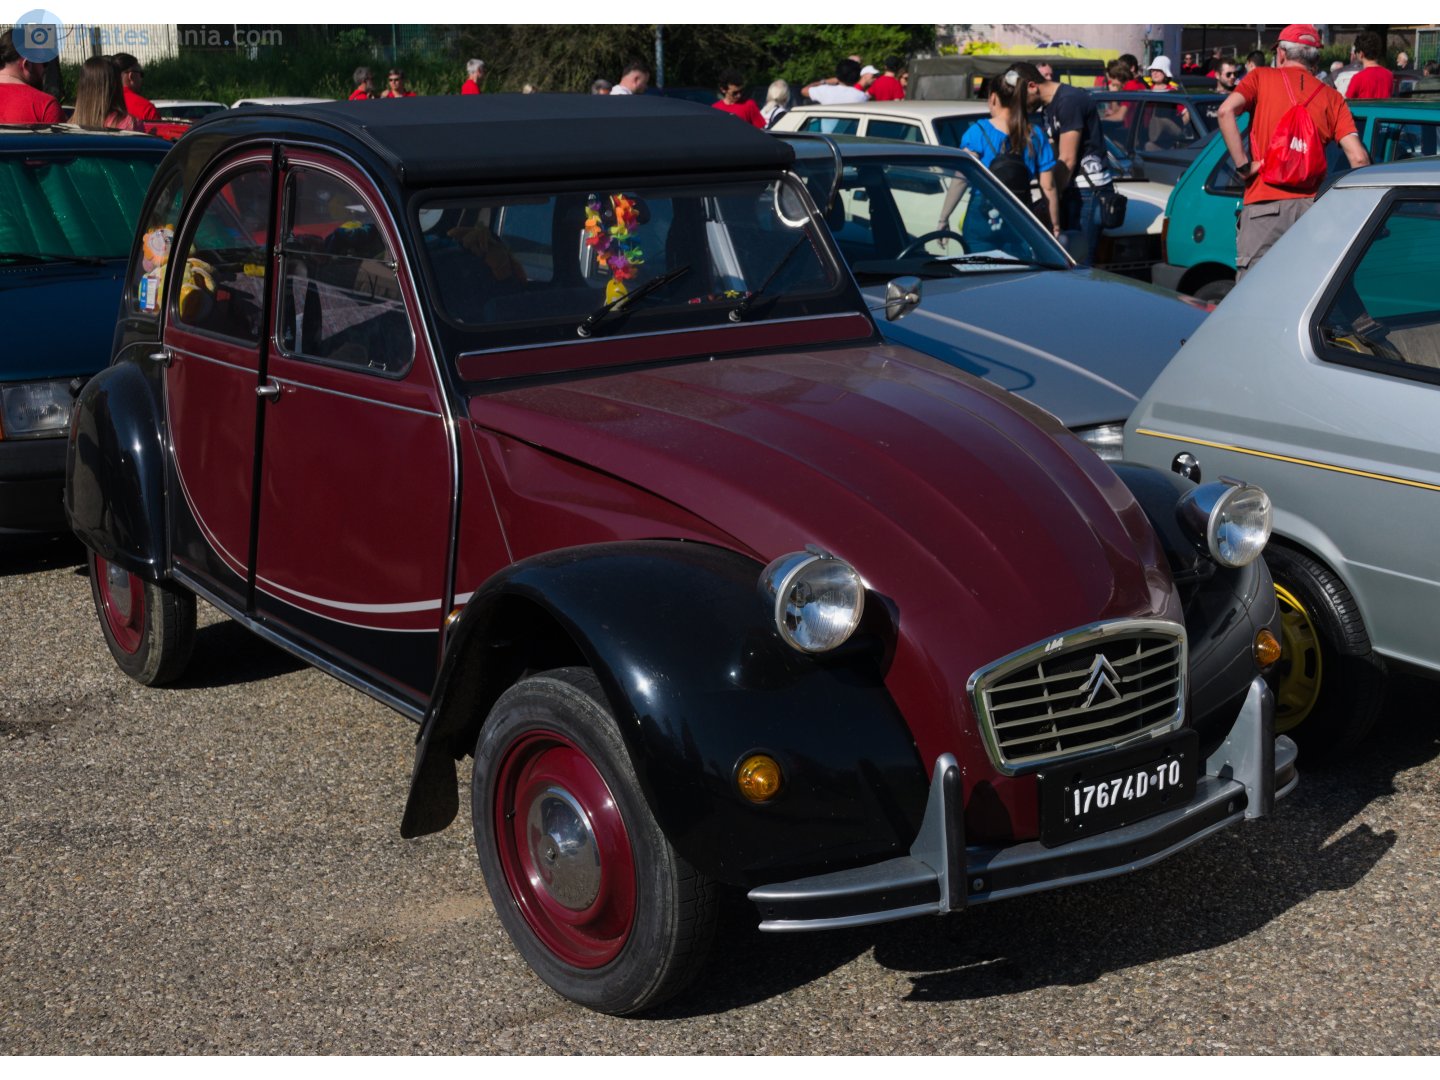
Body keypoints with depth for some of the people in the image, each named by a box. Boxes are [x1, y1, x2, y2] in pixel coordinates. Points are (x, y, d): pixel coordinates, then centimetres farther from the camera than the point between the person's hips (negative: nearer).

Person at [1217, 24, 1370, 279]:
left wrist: (1243, 165, -7)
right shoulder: (1331, 97, 13)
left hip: (1264, 203, -3)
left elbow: (1226, 111, -12)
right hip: (1311, 206, 3)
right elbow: (1358, 158, 0)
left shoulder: (1262, 77, 8)